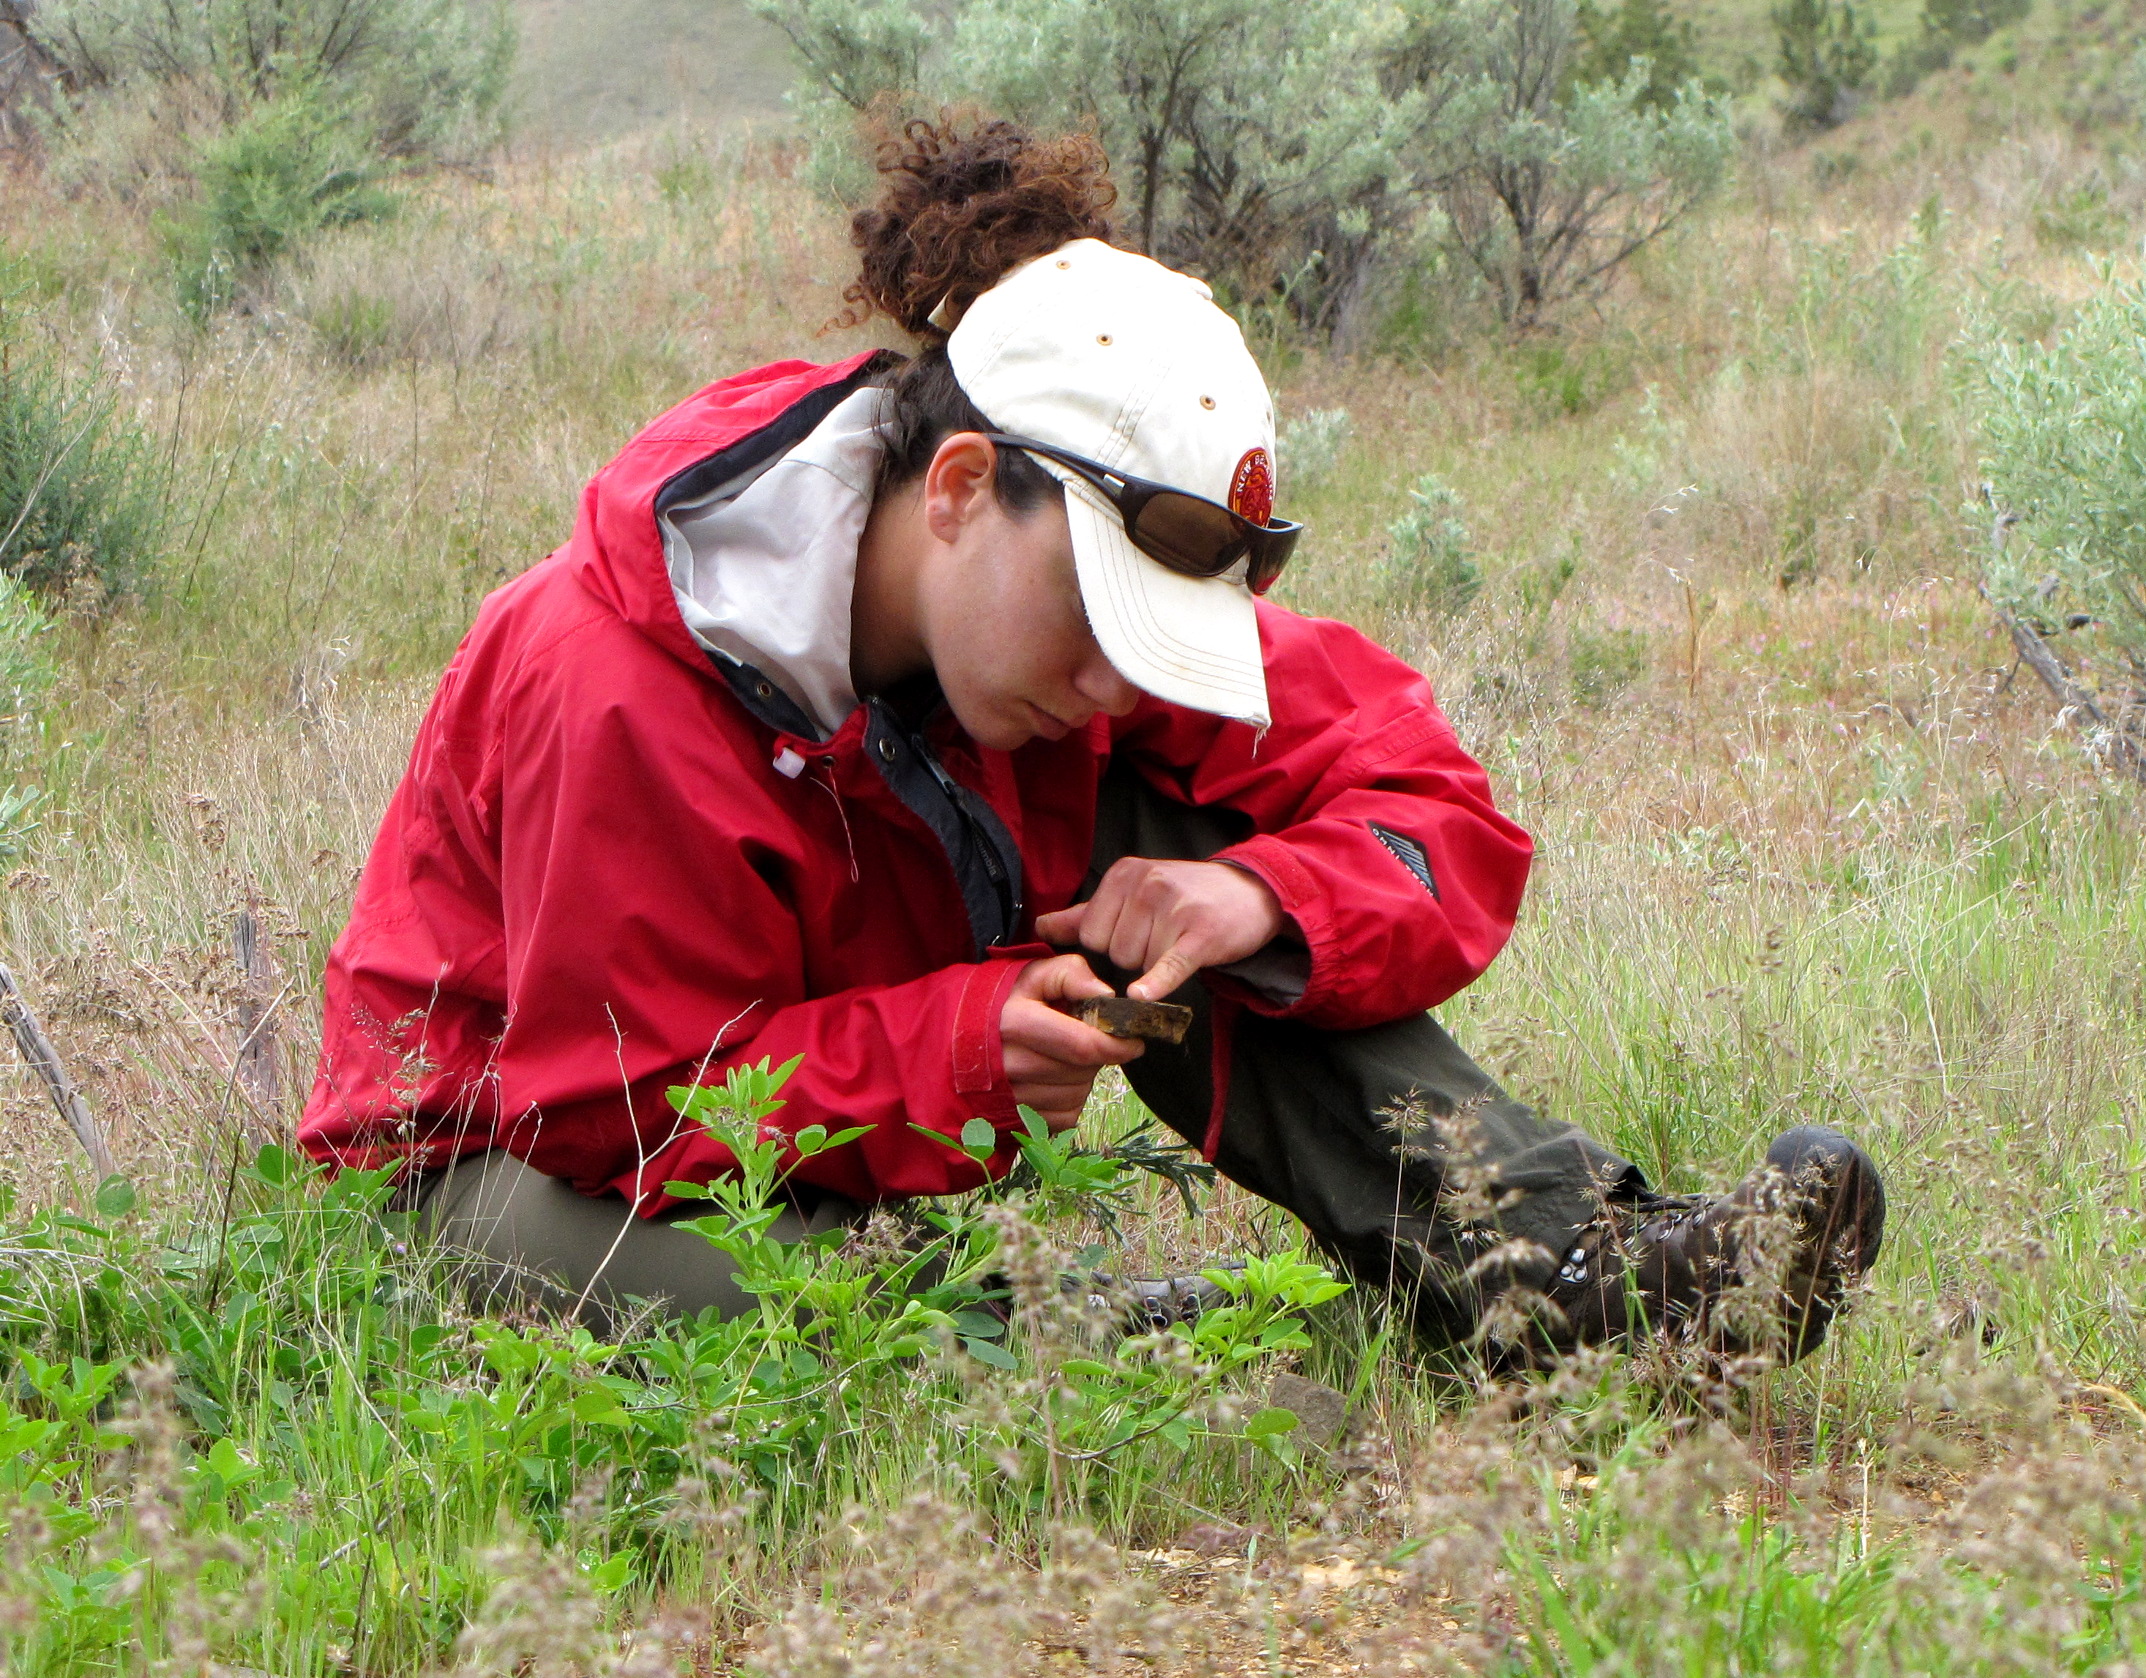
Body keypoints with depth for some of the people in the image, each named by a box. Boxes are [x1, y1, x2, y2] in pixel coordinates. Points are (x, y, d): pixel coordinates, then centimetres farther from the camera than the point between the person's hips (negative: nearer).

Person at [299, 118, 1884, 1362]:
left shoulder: (1121, 588, -9)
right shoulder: (614, 683, -29)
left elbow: (1438, 811, -9)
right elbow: (630, 1098, -25)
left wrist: (1262, 901, -30)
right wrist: (960, 1049, -37)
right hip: (527, 1159, -5)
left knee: (1167, 835, -16)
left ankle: (1553, 1258, -27)